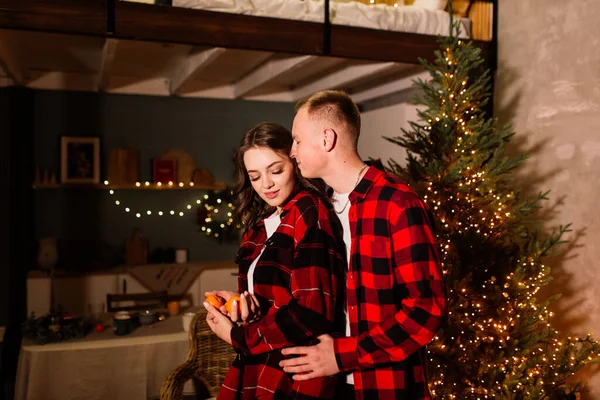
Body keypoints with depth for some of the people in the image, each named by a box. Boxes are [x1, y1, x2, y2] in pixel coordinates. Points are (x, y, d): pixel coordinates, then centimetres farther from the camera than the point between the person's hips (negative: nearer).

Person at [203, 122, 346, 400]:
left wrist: (238, 336, -10)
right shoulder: (261, 223, 9)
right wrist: (239, 302, -7)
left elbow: (313, 311, -20)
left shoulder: (309, 213, -14)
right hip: (257, 370, 7)